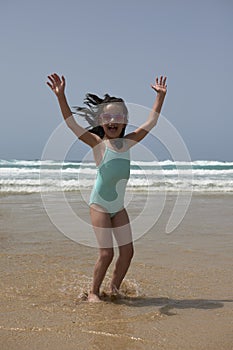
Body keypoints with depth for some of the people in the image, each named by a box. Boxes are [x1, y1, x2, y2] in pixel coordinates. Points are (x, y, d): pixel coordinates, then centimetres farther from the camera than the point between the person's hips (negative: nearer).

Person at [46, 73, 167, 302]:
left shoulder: (128, 142, 6)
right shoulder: (98, 143, -7)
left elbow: (151, 122, 12)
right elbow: (71, 123, -16)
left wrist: (160, 96, 12)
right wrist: (61, 96, -27)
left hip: (118, 206, 5)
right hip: (99, 205, -5)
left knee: (127, 252, 4)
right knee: (106, 253, -8)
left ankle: (114, 290, 24)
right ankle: (93, 292, 13)